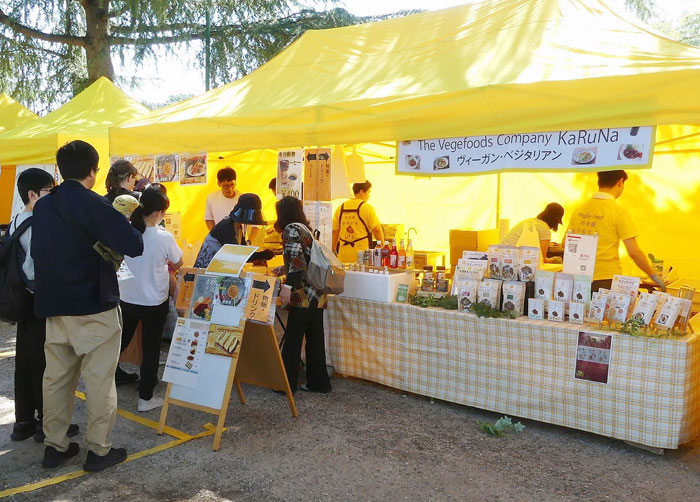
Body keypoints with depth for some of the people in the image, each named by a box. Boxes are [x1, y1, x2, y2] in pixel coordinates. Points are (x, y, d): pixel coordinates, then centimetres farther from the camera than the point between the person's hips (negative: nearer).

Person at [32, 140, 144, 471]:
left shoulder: (42, 206, 7)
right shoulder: (93, 205, -16)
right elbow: (134, 246, -20)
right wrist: (125, 227, -1)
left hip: (53, 305, 7)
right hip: (94, 307, -7)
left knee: (57, 377, 13)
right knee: (99, 380, 3)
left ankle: (55, 446, 23)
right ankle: (98, 450, 11)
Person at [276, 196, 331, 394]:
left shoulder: (291, 229, -7)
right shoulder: (305, 228, 20)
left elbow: (297, 259, -20)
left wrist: (288, 285, -27)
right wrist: (279, 270, 46)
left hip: (303, 295, -8)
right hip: (317, 294, 9)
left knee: (292, 340, 0)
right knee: (315, 339, 13)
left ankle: (286, 384, 7)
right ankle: (318, 382, 19)